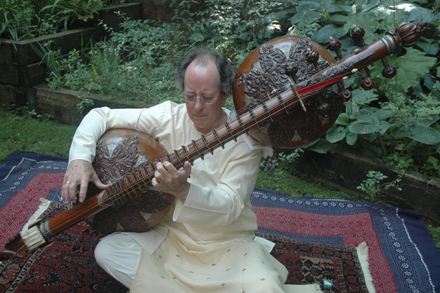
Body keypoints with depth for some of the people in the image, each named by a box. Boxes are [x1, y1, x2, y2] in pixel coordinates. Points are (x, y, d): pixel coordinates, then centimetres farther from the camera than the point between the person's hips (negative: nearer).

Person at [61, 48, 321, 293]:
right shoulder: (168, 117, -7)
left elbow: (229, 207, -21)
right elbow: (101, 116, -3)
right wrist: (80, 158, -21)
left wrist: (184, 190, -39)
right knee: (107, 251, -17)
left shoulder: (245, 139, -14)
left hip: (229, 246, -4)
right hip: (170, 237, 4)